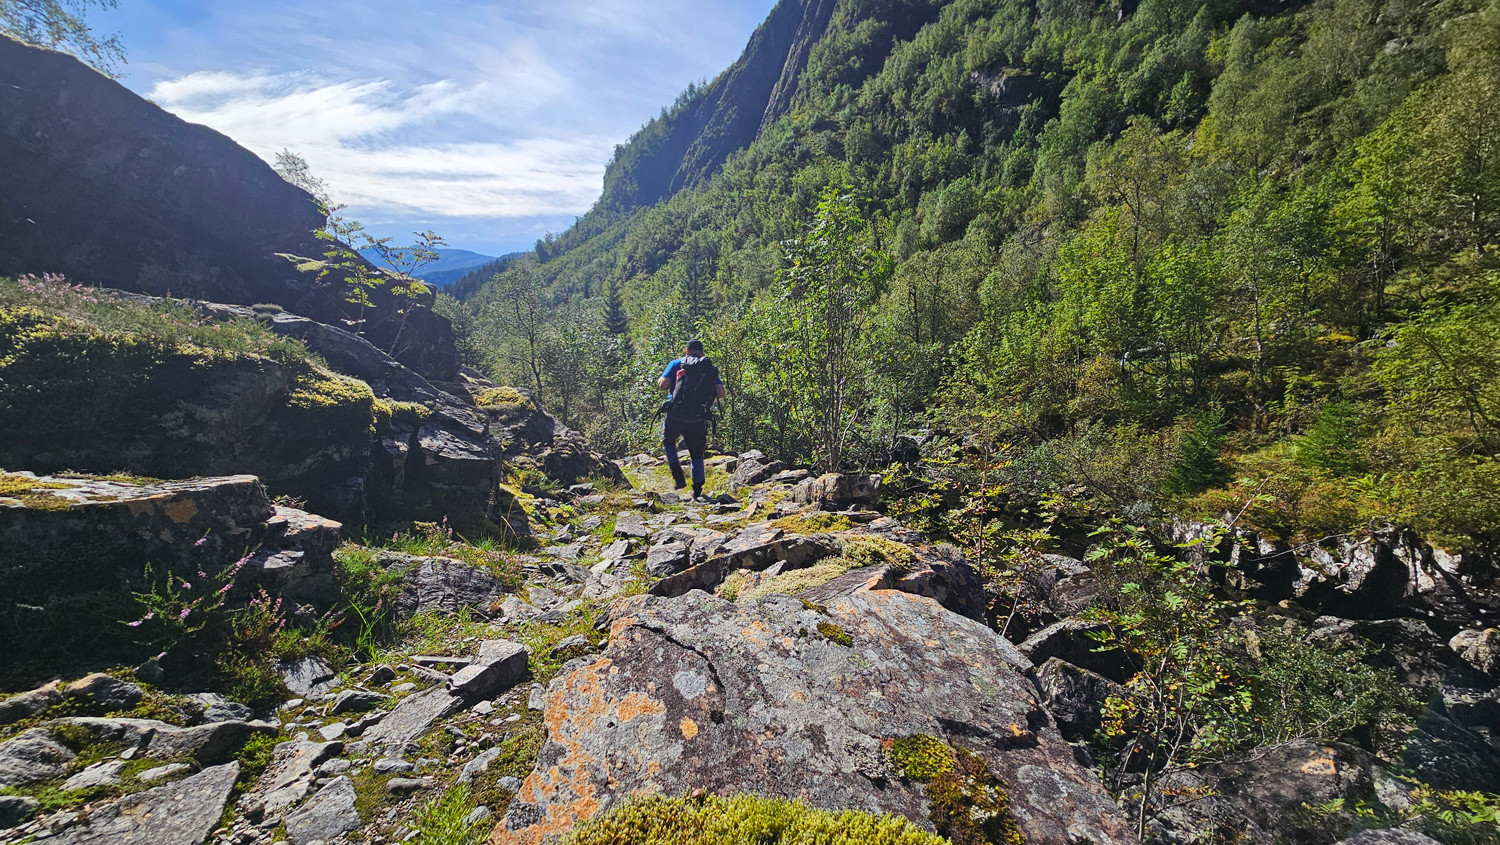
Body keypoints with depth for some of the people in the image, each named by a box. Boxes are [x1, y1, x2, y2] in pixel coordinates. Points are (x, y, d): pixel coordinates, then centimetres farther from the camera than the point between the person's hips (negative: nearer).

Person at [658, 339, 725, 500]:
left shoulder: (677, 364, 3)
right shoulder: (710, 368, 11)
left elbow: (663, 385, -7)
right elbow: (721, 393, 4)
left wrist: (660, 379, 16)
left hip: (675, 416, -2)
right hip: (698, 420, 2)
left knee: (668, 442, 26)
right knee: (697, 455, 18)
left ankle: (678, 477, 11)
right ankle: (698, 491, 18)